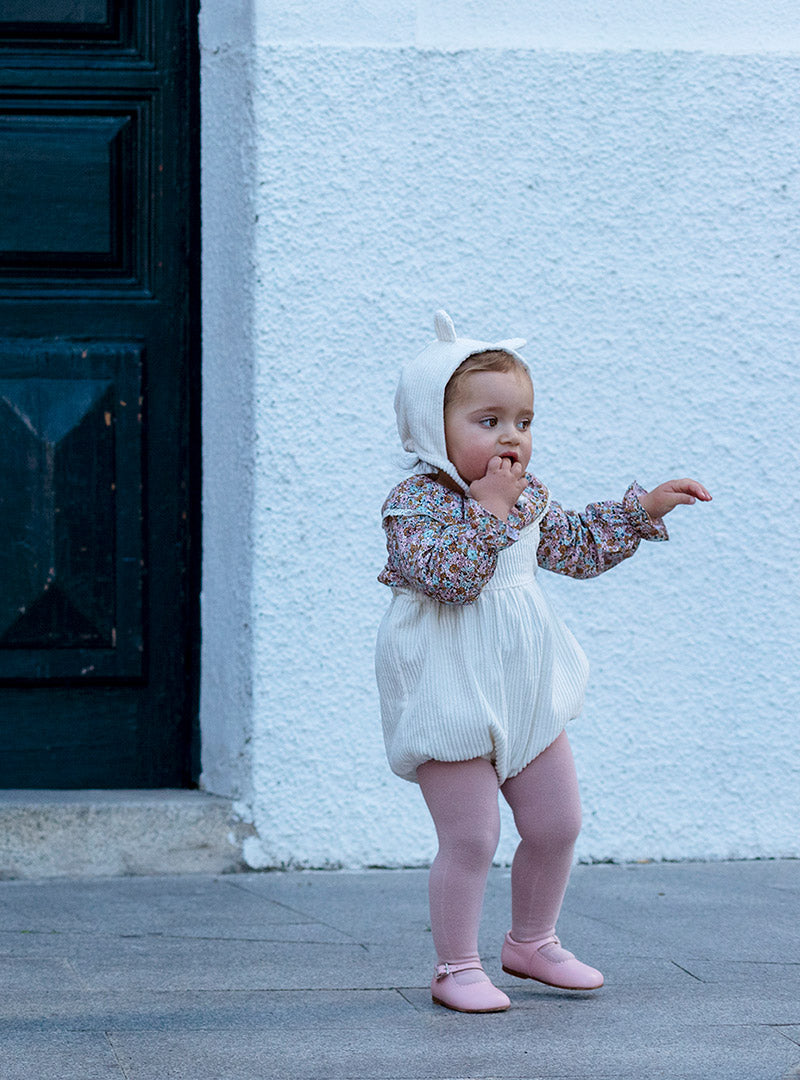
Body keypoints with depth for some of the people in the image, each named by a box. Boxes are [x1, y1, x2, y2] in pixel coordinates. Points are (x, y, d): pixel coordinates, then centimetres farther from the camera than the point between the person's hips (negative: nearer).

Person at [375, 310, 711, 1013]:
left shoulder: (528, 497, 9)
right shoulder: (416, 503, -15)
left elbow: (576, 547, 26)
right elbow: (444, 575, -30)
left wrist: (643, 508, 21)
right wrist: (490, 510, -28)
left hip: (527, 695, 8)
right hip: (451, 701, -8)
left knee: (557, 826, 13)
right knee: (470, 840, -6)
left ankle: (533, 943, 32)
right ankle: (457, 968, 8)